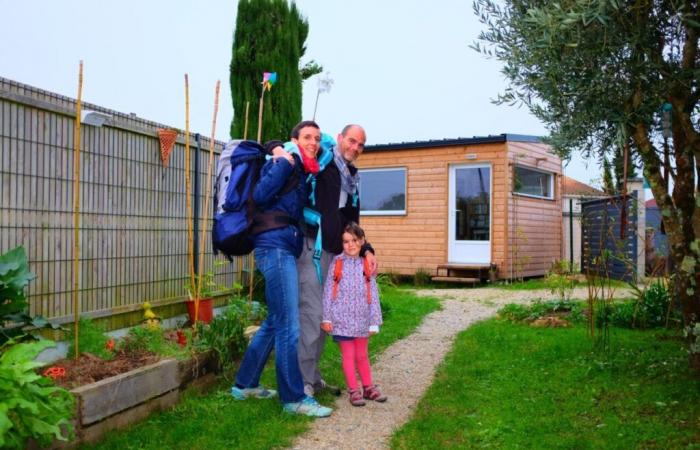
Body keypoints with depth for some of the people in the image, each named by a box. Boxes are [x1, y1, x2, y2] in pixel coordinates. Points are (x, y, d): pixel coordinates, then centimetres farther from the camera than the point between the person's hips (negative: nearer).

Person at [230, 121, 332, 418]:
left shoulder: (304, 173, 20)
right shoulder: (284, 162, -4)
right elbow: (260, 195, -18)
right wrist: (285, 163, -16)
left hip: (286, 249, 9)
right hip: (275, 245, -9)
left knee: (275, 322, 15)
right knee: (288, 326, -6)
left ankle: (245, 385, 27)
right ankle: (294, 398, 2)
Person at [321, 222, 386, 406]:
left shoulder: (366, 265, 3)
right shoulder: (337, 263, -3)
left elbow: (373, 294, 4)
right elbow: (328, 291, -3)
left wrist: (374, 321, 2)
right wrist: (327, 317, -5)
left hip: (361, 319, 2)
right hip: (342, 319, -2)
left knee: (362, 355, 15)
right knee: (348, 356, 6)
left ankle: (368, 387, 28)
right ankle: (353, 390, 15)